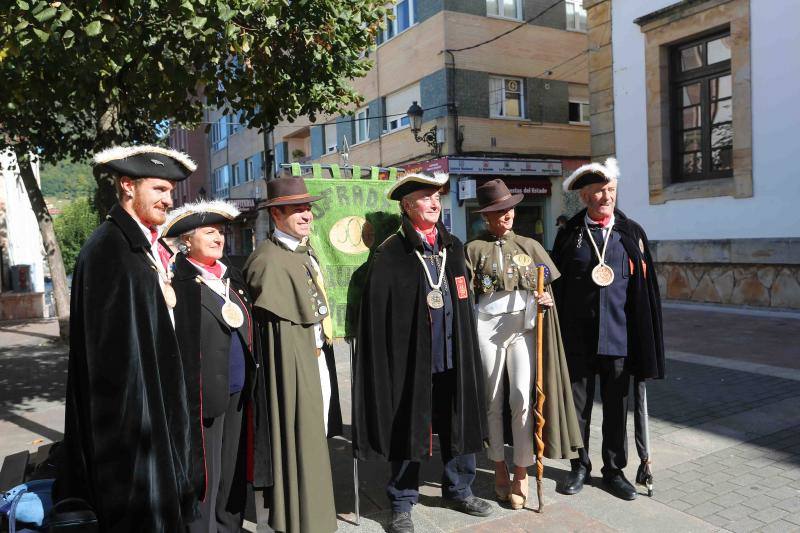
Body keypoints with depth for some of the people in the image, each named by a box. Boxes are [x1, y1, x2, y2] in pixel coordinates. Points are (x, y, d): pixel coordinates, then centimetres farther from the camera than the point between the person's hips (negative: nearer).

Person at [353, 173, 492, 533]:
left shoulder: (454, 247, 10)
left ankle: (459, 490, 37)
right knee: (408, 430, 7)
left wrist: (468, 352, 13)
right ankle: (402, 503, 25)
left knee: (461, 423, 15)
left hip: (454, 358, 5)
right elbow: (376, 315, -9)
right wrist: (385, 364, -13)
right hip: (411, 359, -5)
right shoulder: (390, 254, -7)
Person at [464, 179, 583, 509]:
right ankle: (500, 467, 24)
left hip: (523, 328, 1)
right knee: (493, 401, 7)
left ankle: (521, 473, 7)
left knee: (522, 398, -7)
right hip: (486, 329, -1)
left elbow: (547, 287, 14)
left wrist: (546, 299, -7)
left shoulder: (529, 246, 10)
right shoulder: (474, 249, 4)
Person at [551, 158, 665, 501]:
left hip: (619, 336, 1)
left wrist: (645, 341, 1)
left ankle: (614, 469, 28)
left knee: (616, 407, 11)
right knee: (578, 405, 10)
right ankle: (580, 467, 27)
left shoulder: (631, 232, 4)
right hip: (578, 338, 0)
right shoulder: (569, 234, 3)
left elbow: (645, 286, 4)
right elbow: (557, 286, 5)